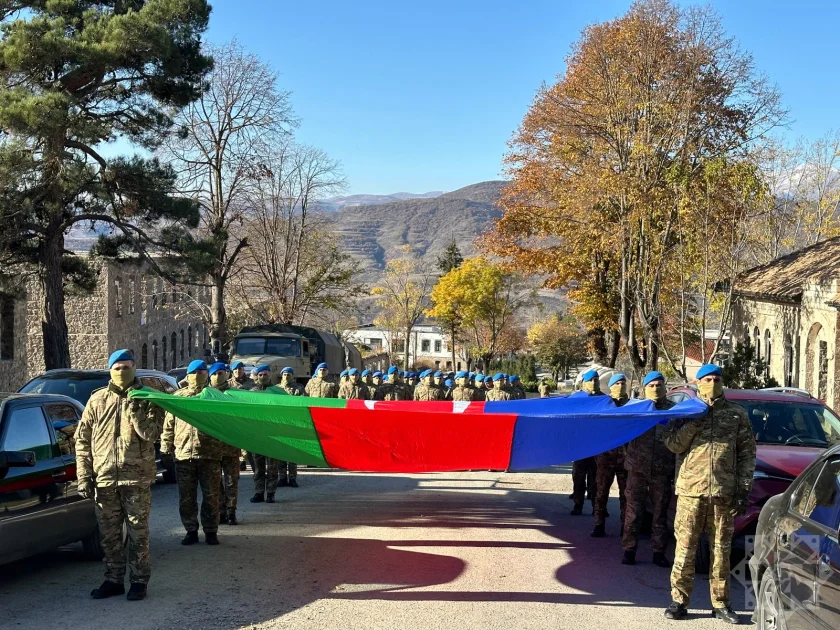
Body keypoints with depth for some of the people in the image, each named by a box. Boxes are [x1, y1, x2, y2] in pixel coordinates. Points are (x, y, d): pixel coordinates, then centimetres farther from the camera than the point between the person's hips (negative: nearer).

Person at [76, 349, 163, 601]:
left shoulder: (147, 399, 1)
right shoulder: (98, 400, 7)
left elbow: (150, 433, -12)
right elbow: (83, 439, 6)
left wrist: (134, 408, -20)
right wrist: (84, 476, 0)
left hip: (136, 478, -2)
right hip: (104, 479, 3)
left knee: (138, 533, 4)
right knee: (109, 535, 10)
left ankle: (139, 581, 14)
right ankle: (114, 580, 22)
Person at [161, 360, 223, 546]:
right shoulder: (178, 396, 12)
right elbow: (169, 424, 10)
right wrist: (166, 446, 3)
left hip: (210, 454, -1)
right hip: (183, 454, 1)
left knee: (211, 496, 4)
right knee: (186, 497, 6)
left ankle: (210, 531, 14)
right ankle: (191, 531, 17)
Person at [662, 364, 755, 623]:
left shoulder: (737, 414, 9)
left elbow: (747, 453, 8)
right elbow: (673, 444, 0)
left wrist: (744, 489, 1)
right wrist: (694, 422, -12)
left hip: (724, 492, 1)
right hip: (690, 489, -1)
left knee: (721, 548, 5)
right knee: (685, 546, -1)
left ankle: (721, 603, 14)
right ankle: (679, 600, 7)